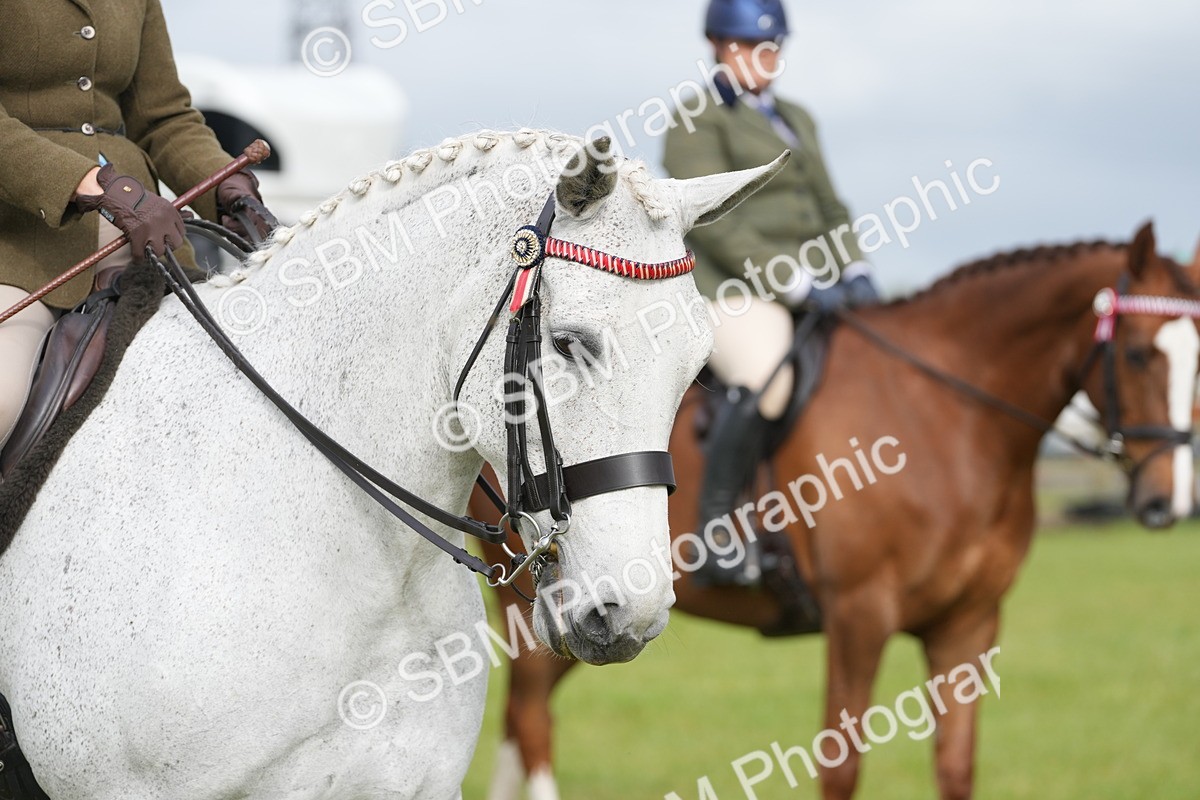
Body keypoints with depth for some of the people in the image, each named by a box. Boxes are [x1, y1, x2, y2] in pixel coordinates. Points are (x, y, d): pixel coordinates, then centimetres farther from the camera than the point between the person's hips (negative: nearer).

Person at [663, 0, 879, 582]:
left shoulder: (796, 121, 24)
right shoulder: (698, 123, 0)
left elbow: (830, 208, 24)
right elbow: (714, 224, -11)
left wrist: (853, 272, 3)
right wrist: (796, 285, -18)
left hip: (814, 291, 8)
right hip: (734, 292, -8)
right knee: (768, 381, -35)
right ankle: (713, 530, -26)